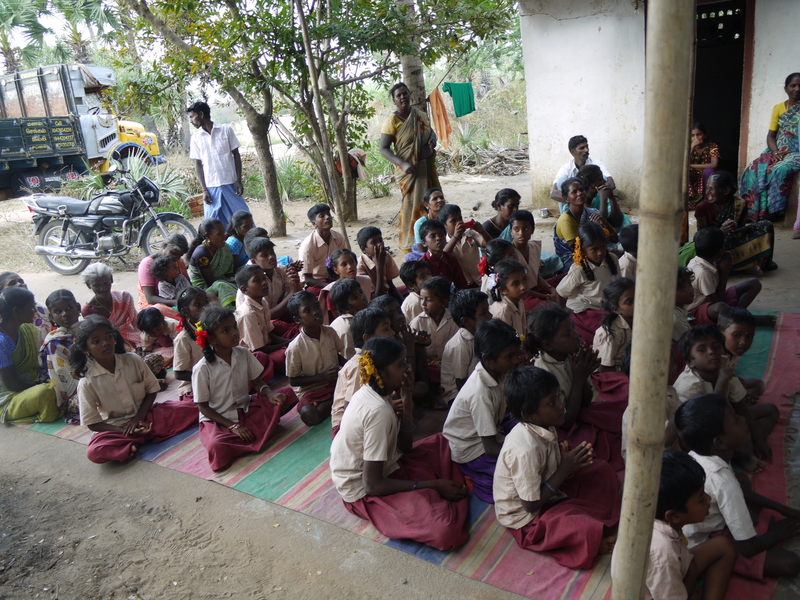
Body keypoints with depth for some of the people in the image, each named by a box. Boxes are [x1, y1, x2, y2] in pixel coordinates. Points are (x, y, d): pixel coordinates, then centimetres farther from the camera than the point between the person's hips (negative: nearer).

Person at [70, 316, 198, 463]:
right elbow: (93, 423, -9)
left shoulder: (133, 360, -6)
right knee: (94, 452, -35)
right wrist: (126, 431, -22)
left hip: (144, 415, 2)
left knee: (191, 409, -17)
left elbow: (152, 390, 2)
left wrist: (138, 418, -13)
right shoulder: (87, 383, -12)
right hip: (115, 428, -2)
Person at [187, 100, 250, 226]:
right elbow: (198, 165, 5)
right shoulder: (196, 138, 5)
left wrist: (239, 181, -4)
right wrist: (204, 190, -4)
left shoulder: (226, 130, 1)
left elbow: (236, 155, 3)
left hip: (230, 184, -1)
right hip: (211, 187, 2)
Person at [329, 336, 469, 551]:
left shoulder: (370, 392, -2)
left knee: (440, 443, 17)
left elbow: (404, 447, 4)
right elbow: (373, 485, -27)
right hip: (364, 492, -9)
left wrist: (406, 403, -10)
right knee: (446, 529, -25)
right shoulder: (378, 411, -29)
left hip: (377, 467, 9)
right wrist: (433, 485, -20)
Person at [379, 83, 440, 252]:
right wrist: (403, 164, -26)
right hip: (409, 169, -6)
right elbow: (383, 149, -14)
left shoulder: (421, 115, 7)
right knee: (412, 204, -5)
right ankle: (410, 243, 7)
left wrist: (433, 138, -3)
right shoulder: (392, 121, -10)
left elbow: (431, 131, 23)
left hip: (427, 166, 6)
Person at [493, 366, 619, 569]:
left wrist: (567, 459, -14)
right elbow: (531, 504, -26)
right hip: (526, 517, -9)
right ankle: (595, 544, 4)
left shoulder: (545, 428, -7)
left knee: (603, 471, 6)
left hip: (546, 493, 9)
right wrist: (565, 469, -24)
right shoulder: (526, 449, -33)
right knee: (588, 532, -30)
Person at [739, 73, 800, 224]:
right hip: (779, 152, 4)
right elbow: (771, 135, 8)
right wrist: (775, 152, -12)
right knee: (754, 170, -20)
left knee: (780, 170, -33)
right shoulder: (778, 108, 11)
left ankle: (773, 211, -26)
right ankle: (755, 210, -15)